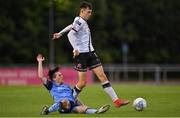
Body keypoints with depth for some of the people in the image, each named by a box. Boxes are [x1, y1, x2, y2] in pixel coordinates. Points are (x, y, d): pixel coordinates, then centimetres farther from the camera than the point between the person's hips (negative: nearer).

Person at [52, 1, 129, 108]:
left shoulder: (83, 22, 16)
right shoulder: (79, 21, -11)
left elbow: (71, 27, 32)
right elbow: (71, 34, -23)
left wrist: (60, 33, 41)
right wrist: (76, 49, -27)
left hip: (90, 53, 8)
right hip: (81, 54, -8)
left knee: (102, 76, -1)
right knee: (83, 82, -5)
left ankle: (116, 100, -6)